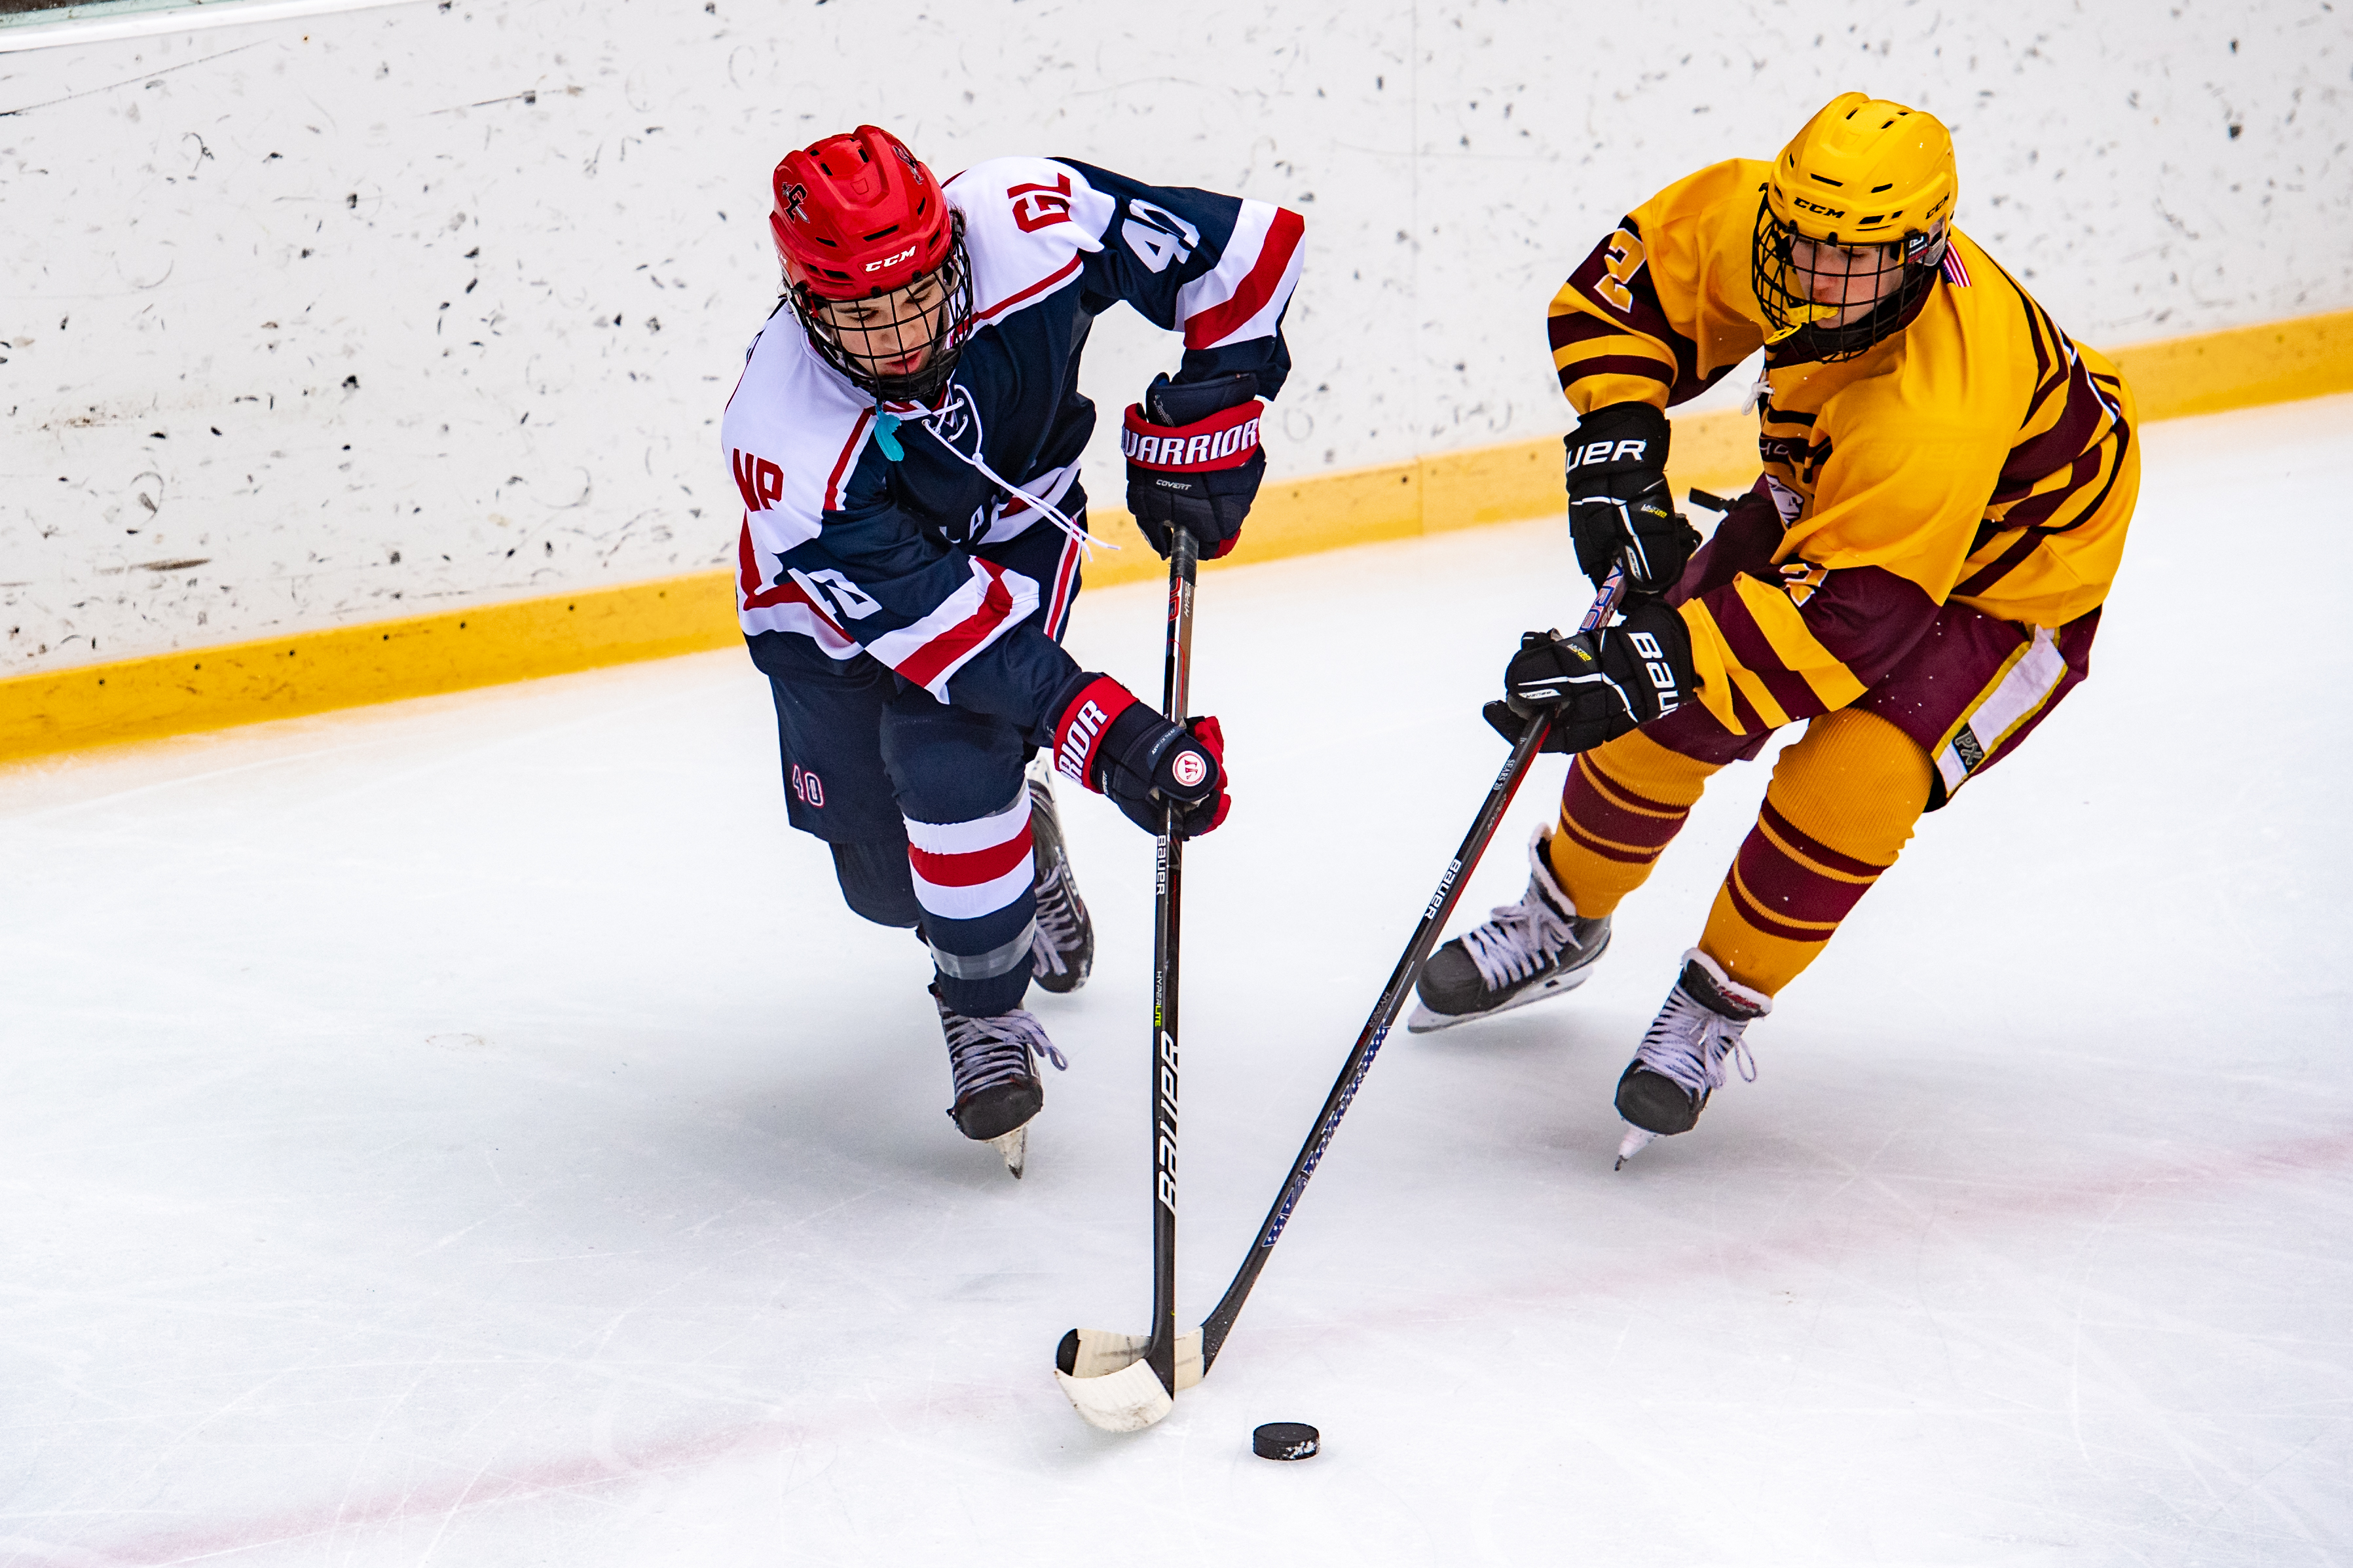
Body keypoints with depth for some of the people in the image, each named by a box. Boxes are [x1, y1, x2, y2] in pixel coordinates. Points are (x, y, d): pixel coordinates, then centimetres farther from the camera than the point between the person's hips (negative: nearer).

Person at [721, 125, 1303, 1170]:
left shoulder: (1026, 226, -34)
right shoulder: (785, 442, -37)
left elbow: (1243, 246, -20)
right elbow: (933, 618, -37)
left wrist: (1204, 417, -23)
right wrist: (1102, 733, -43)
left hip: (1015, 526, 0)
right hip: (835, 601, 0)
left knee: (946, 756, -25)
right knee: (888, 882, 4)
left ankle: (988, 1006, -1)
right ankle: (1014, 838, 40)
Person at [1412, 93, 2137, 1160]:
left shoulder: (1938, 409, -43)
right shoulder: (1753, 223, -25)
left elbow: (1846, 613, -43)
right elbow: (1627, 280, -6)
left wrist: (1640, 670, -48)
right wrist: (1615, 445, -19)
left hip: (2002, 581, -6)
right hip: (1821, 501, 6)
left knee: (1843, 790, -24)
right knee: (1655, 721, 0)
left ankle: (1718, 1009, 3)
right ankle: (1561, 924, 29)